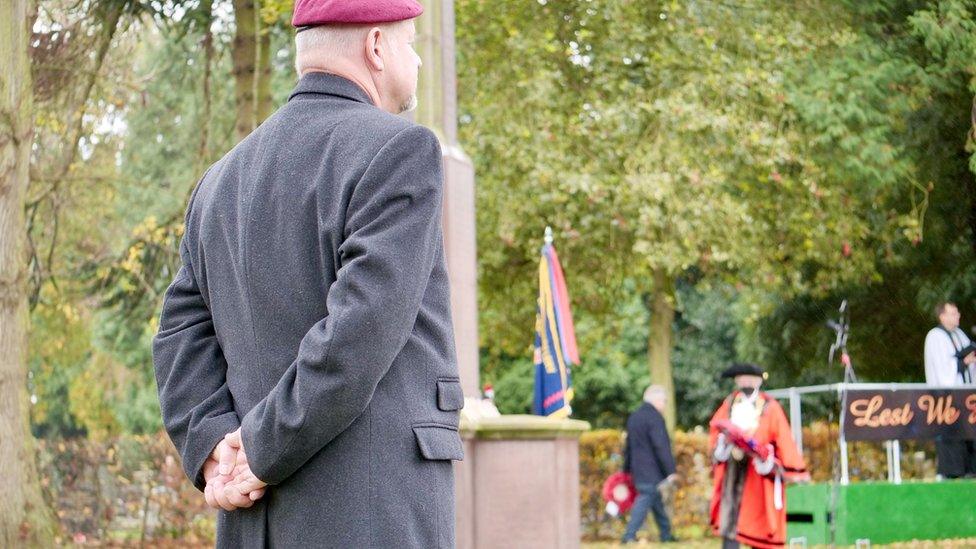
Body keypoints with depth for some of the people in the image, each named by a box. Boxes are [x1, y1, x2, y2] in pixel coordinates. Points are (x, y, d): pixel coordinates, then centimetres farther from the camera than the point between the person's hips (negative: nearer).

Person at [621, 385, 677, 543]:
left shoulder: (634, 417, 15)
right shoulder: (654, 417, -14)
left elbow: (628, 446, 21)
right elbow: (661, 446, -19)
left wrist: (627, 469, 27)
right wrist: (670, 470, -18)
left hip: (638, 469, 9)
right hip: (651, 470, -9)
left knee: (657, 501, 17)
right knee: (645, 499, -8)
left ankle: (666, 534, 24)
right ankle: (630, 535, -14)